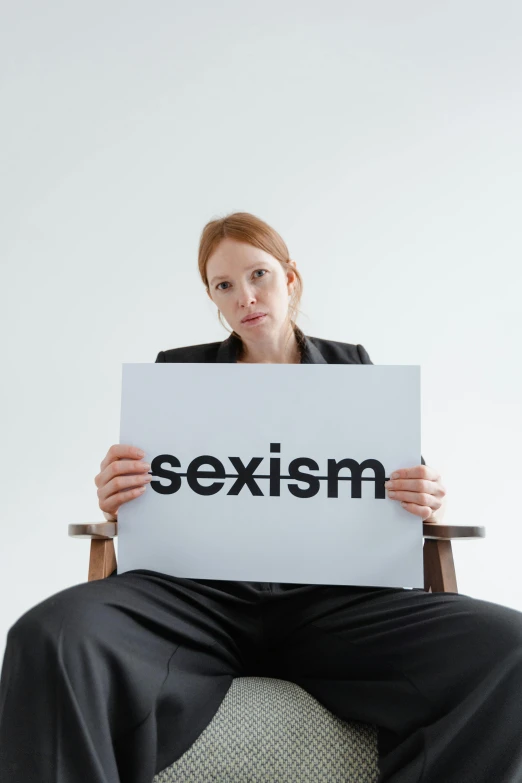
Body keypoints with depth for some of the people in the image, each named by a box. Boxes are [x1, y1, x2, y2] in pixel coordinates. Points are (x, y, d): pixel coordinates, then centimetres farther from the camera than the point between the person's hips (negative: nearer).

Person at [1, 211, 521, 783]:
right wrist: (116, 498, -12)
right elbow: (144, 504, 13)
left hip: (330, 595, 1)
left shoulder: (351, 366, 18)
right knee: (52, 637, -32)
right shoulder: (179, 370, 15)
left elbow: (389, 496, 17)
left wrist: (425, 503, -8)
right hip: (199, 590, 0)